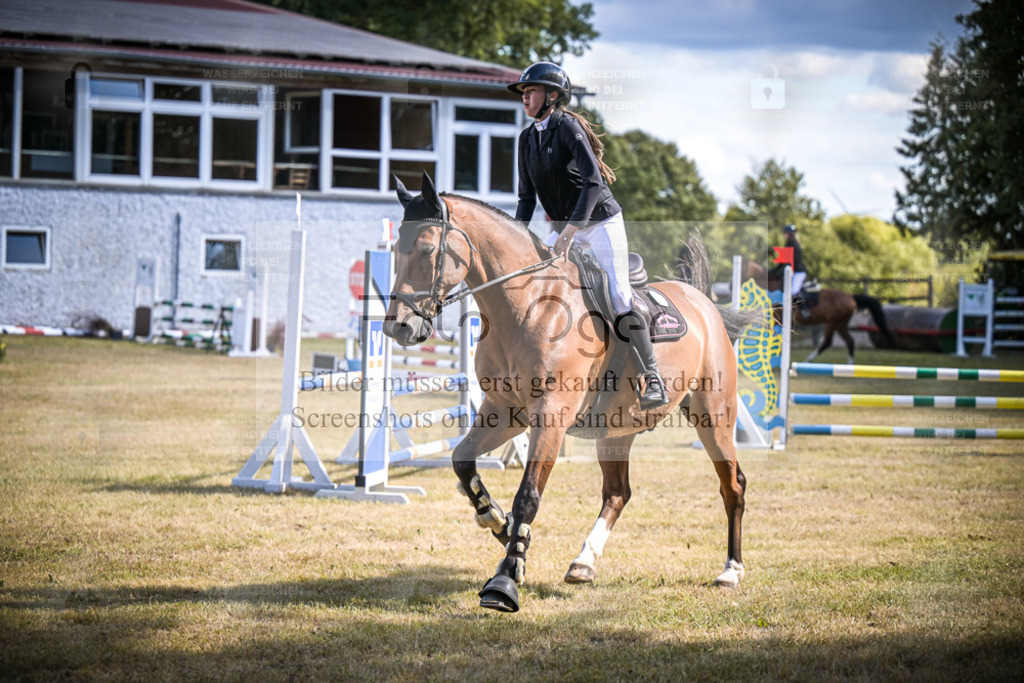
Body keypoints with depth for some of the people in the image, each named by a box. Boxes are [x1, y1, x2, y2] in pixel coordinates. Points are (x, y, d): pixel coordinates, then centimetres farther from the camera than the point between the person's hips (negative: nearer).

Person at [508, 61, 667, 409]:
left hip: (599, 221, -7)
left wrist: (569, 231, -30)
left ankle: (653, 380, -9)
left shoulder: (567, 126, -15)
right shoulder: (527, 138, 7)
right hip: (563, 226, 7)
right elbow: (527, 196, 13)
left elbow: (593, 182, -24)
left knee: (618, 296, -15)